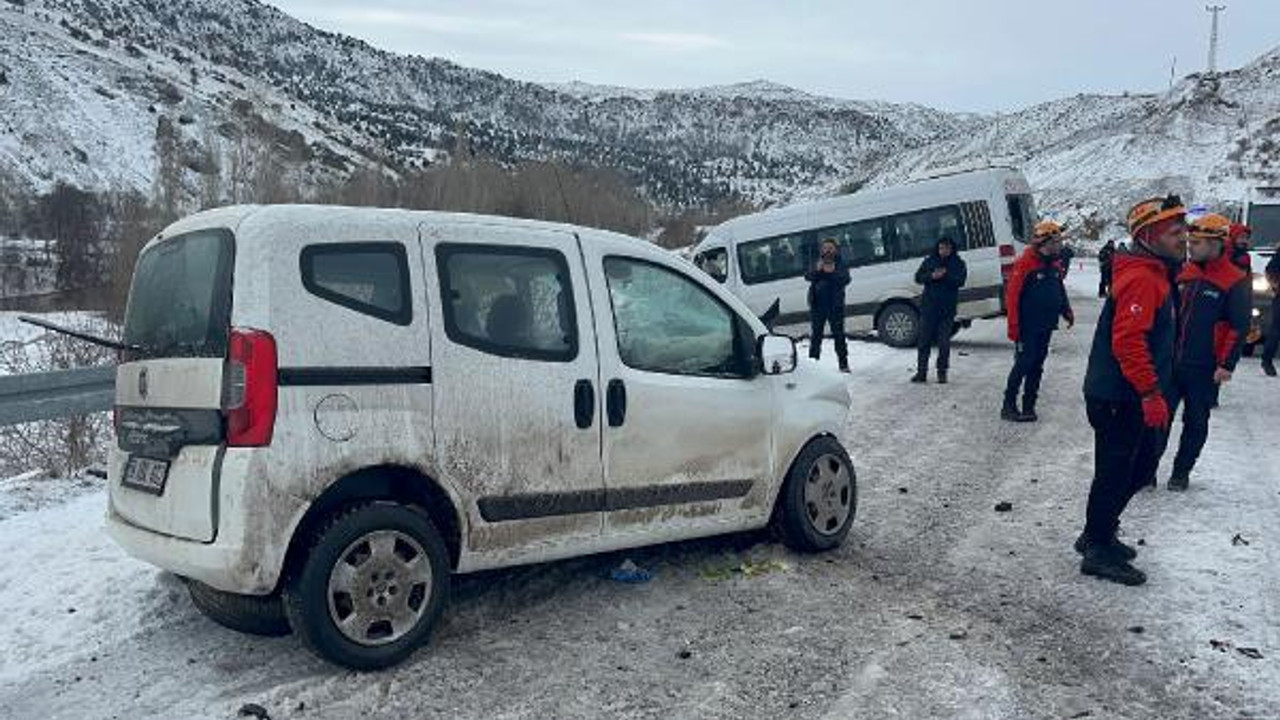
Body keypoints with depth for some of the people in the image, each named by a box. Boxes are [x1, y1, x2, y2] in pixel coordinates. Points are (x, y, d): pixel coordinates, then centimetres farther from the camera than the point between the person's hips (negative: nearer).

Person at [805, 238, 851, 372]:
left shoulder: (841, 264, 5)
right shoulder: (817, 263, 11)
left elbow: (846, 279, -10)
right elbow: (807, 277, -4)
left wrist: (833, 272, -26)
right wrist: (816, 270, -24)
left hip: (835, 305, -2)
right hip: (818, 305, 2)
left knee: (839, 334, -1)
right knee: (815, 335, 4)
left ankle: (843, 363, 5)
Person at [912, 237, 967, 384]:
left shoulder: (959, 264, 4)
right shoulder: (929, 261, 8)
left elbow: (960, 281, -9)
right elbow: (918, 277, 3)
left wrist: (945, 275, -23)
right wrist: (931, 276, -14)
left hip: (948, 308, -1)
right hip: (929, 306, 1)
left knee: (944, 342, 0)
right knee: (924, 340, 2)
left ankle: (942, 372, 11)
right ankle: (921, 372, 8)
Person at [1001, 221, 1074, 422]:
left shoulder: (1055, 264, 10)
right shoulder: (1025, 263, -15)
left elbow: (1060, 290, 24)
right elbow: (1012, 295, -16)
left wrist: (1066, 311, 11)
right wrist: (1013, 327, -18)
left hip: (1046, 326, 8)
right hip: (1028, 327, -7)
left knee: (1037, 366, 10)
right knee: (1024, 364, -7)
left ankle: (1028, 406, 17)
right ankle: (1008, 407, 2)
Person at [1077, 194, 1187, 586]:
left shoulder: (1153, 274, 15)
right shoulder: (1140, 278, -19)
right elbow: (1128, 341, -27)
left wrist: (1153, 390, 26)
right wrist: (1151, 393, -25)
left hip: (1132, 396, 11)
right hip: (1120, 399, -11)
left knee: (1143, 462, 20)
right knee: (1115, 472, -2)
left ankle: (1098, 533, 30)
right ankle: (1098, 551, 10)